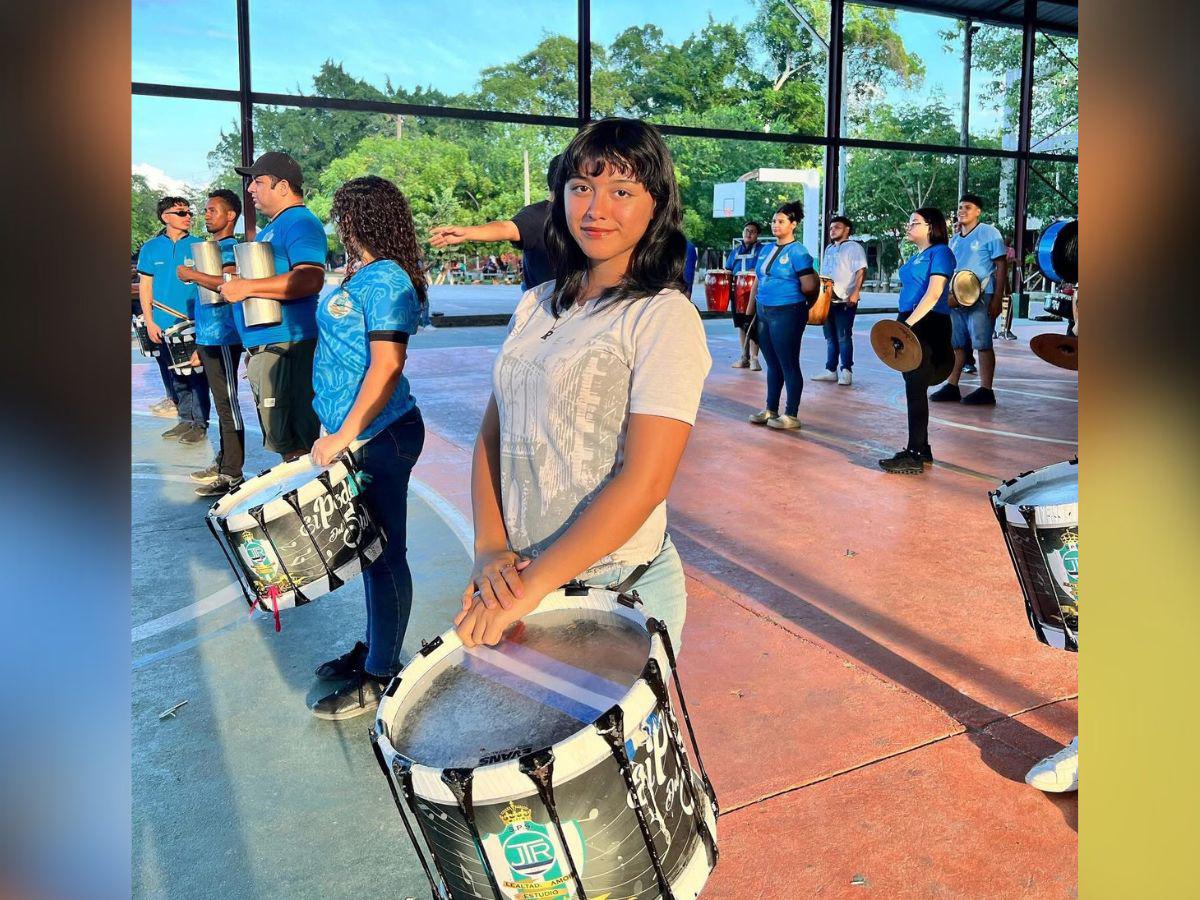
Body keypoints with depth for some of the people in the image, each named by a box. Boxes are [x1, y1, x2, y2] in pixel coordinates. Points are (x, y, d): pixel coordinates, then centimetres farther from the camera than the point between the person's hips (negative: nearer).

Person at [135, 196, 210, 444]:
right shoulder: (151, 248, 6)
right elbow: (145, 287, 8)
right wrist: (150, 322, 0)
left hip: (194, 323, -3)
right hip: (163, 326, 3)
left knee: (195, 376, -2)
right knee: (173, 376, 10)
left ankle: (200, 423, 6)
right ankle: (186, 419, 22)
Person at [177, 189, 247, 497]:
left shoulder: (230, 248, -10)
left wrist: (192, 274, -17)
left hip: (223, 338, -9)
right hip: (208, 336, 9)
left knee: (227, 403, -7)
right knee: (222, 402, 14)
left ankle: (232, 474, -3)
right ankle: (223, 461, 24)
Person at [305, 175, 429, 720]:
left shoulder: (383, 279, -15)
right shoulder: (361, 276, 14)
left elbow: (387, 366, -23)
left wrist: (343, 435, -22)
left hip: (378, 437, -10)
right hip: (359, 436, 10)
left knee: (383, 554, 1)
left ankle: (380, 677, 13)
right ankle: (374, 649, 33)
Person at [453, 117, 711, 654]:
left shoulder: (665, 316, -14)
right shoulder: (537, 306, 5)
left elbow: (645, 482, -22)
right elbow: (493, 433, 6)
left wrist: (534, 583, -21)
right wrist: (489, 547, -8)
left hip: (619, 591, -6)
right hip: (522, 577, 6)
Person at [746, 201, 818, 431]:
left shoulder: (797, 251, -9)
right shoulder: (767, 250, 13)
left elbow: (809, 286, -14)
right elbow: (758, 282, 18)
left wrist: (790, 294, 4)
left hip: (787, 314, -8)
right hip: (763, 312, 8)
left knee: (788, 365, -1)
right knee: (772, 364, 15)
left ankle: (792, 416, 6)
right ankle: (770, 410, 25)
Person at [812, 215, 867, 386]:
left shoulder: (853, 247, -3)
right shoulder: (829, 248, 20)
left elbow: (861, 271, -13)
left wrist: (855, 293, -24)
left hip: (845, 301, -7)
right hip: (827, 300, 7)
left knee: (843, 337, -6)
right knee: (830, 337, 10)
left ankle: (846, 371, 0)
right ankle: (831, 370, 16)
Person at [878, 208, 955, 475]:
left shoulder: (940, 253, -8)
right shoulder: (915, 256, 18)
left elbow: (934, 294, -19)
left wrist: (909, 323, -26)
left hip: (927, 326, -9)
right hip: (910, 325, 9)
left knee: (916, 390, -9)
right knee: (913, 389, 12)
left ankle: (915, 457, -5)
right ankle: (921, 448, 21)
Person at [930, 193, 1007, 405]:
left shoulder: (989, 233, -3)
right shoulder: (954, 238, 17)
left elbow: (1001, 266, -6)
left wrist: (997, 298, -13)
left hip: (981, 298, -7)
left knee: (982, 344, -5)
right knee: (955, 344, 8)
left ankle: (986, 390, -2)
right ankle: (951, 387, 14)